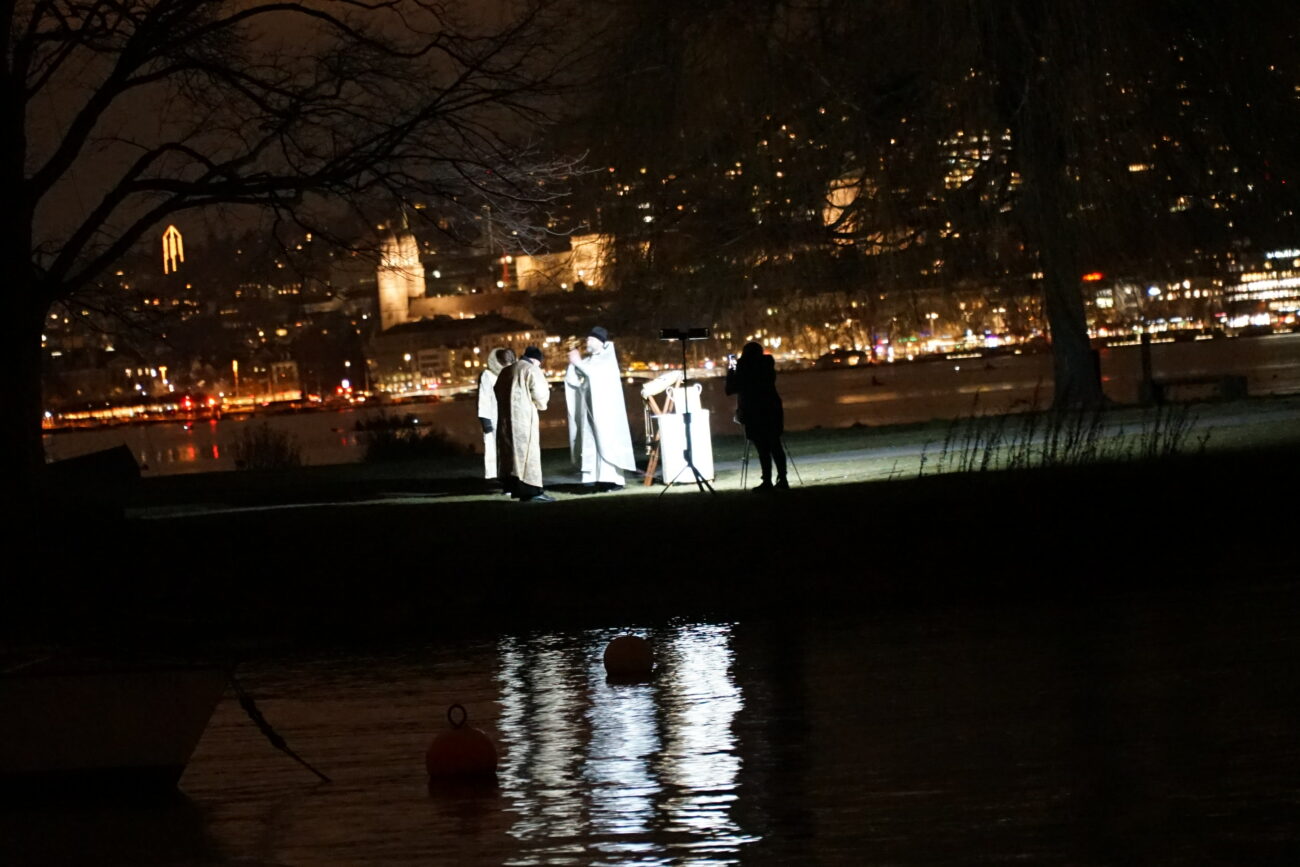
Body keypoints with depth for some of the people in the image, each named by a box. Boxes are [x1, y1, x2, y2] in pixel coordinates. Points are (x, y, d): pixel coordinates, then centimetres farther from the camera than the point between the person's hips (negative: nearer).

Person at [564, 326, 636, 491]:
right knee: (591, 445, 0)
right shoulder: (587, 361, 15)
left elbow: (597, 373, -18)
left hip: (605, 409, -6)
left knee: (607, 443, -8)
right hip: (590, 410, 6)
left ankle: (614, 480, -9)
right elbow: (573, 380, 8)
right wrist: (572, 364, -5)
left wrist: (578, 362, -13)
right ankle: (600, 479, 0)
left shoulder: (608, 358, -1)